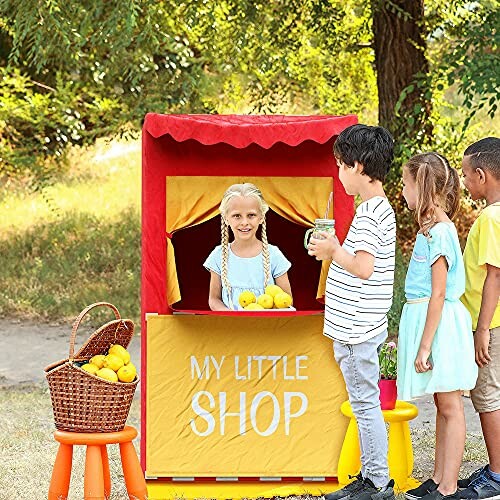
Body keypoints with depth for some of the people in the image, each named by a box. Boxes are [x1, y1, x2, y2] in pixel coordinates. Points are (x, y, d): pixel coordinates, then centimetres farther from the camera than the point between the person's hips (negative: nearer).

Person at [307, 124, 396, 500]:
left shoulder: (369, 214, -18)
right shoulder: (381, 209, 14)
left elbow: (364, 268, -26)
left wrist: (335, 252, -12)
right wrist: (336, 250, 11)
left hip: (358, 329, -10)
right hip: (360, 326, 10)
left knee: (366, 404, -4)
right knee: (365, 404, 15)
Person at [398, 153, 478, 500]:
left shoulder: (438, 232, -18)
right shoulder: (435, 227, 11)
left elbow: (439, 294, -19)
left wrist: (425, 345, -19)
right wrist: (421, 340, 20)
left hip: (439, 322, -10)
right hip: (425, 317, 10)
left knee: (449, 406, -3)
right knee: (443, 406, 14)